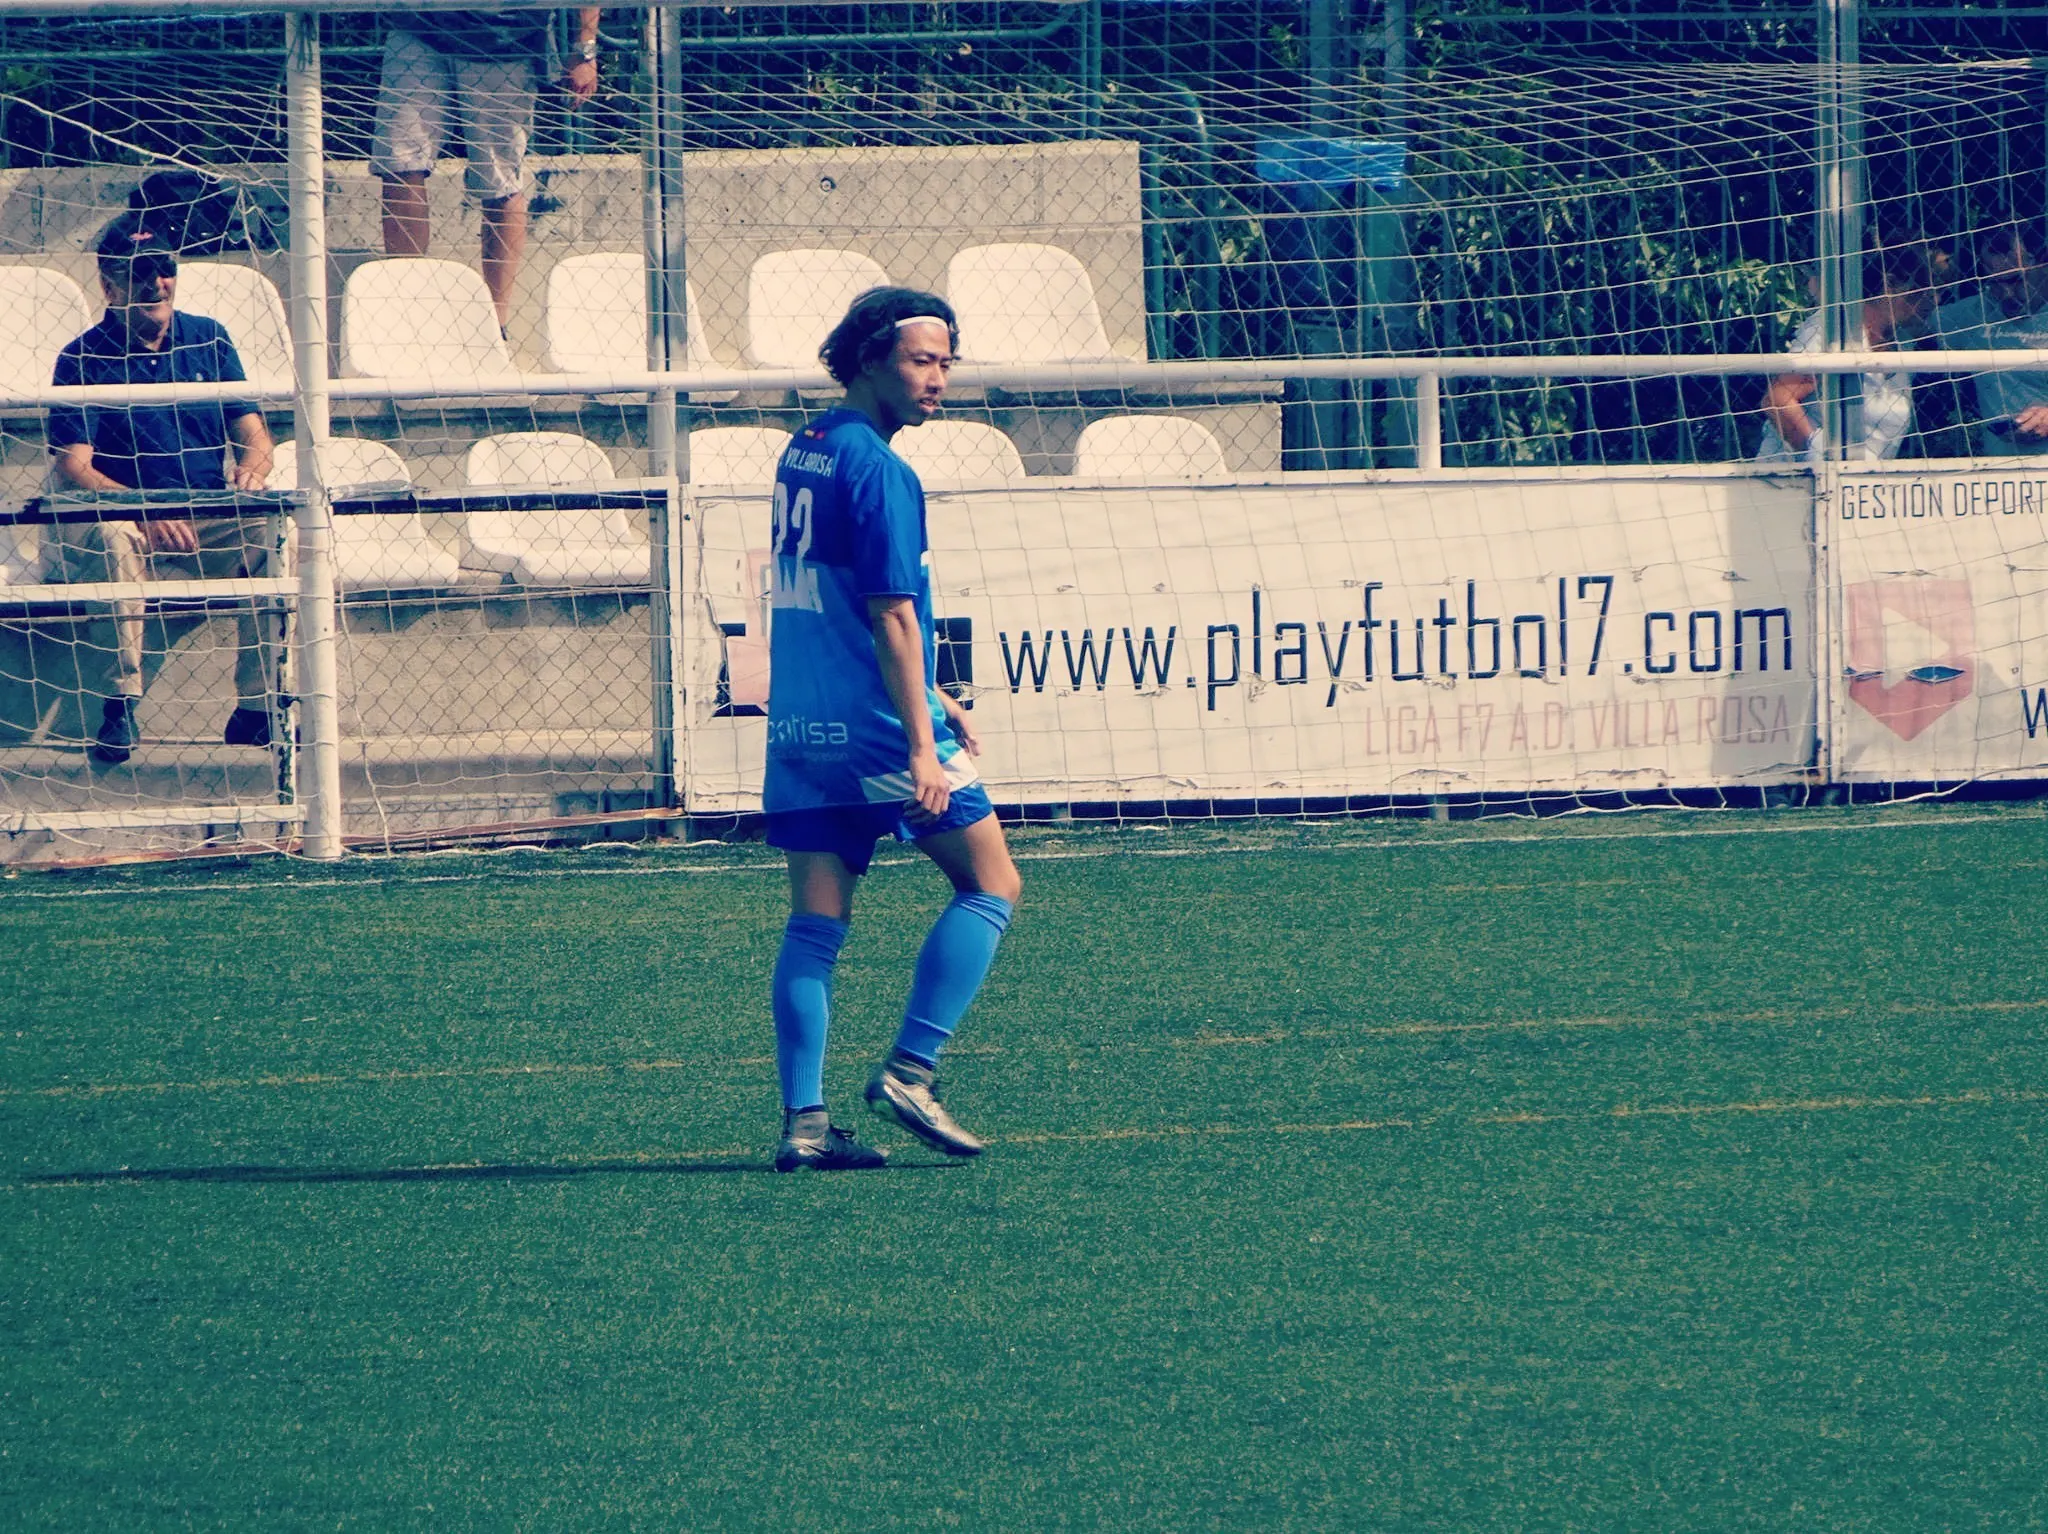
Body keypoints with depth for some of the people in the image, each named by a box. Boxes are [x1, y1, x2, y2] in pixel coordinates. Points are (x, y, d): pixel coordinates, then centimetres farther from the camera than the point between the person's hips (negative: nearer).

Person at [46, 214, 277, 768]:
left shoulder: (208, 340, 9)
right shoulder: (83, 359, -4)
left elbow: (251, 431, 8)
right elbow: (72, 468, -14)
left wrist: (251, 469, -18)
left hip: (210, 528, 3)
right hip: (127, 523, -3)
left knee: (270, 529, -27)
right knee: (113, 532, -37)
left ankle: (257, 707, -20)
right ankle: (121, 704, -32)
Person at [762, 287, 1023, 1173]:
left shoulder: (804, 452, 15)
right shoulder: (876, 468, -14)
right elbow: (892, 616, -18)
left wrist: (932, 700, 27)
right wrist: (922, 748, -19)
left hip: (801, 727, 8)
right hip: (874, 728, -8)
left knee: (814, 925, 7)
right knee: (991, 884, 5)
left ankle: (804, 1120, 1)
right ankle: (910, 1072, -2)